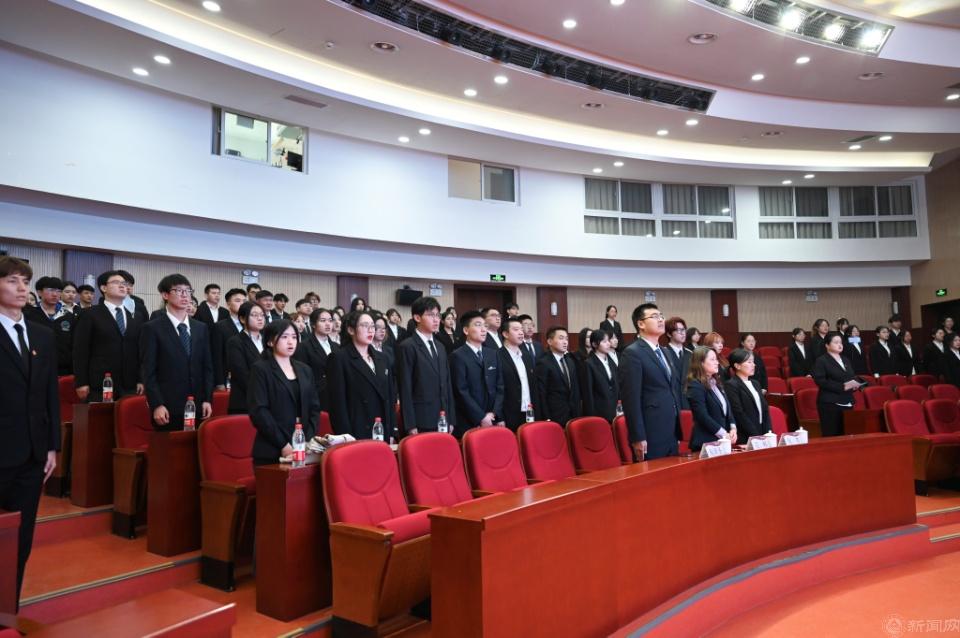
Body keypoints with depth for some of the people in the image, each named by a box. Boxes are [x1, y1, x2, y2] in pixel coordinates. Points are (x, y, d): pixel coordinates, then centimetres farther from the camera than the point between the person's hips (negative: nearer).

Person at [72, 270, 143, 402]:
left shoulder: (134, 318, 17)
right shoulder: (90, 315, 4)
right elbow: (80, 351, -1)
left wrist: (140, 380, 7)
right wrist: (81, 383, -8)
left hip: (129, 386, 4)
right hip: (99, 385, -3)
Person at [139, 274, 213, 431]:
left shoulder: (201, 328, 13)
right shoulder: (152, 329, 0)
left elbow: (207, 367, 12)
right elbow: (148, 371, -5)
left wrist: (207, 399, 2)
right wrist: (156, 405, -12)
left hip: (198, 406, 4)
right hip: (168, 408, -3)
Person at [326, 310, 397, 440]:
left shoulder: (381, 358, 15)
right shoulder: (338, 358, -4)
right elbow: (338, 402, -10)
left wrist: (392, 432, 9)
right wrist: (346, 437, -15)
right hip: (356, 435, -5)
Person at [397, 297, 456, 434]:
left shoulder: (440, 348, 17)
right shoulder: (407, 347, -5)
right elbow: (405, 389, -9)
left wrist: (451, 419, 11)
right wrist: (410, 425, -13)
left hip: (442, 422, 6)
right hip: (420, 423, -6)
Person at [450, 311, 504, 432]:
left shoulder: (493, 354, 13)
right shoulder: (458, 356, -6)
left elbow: (499, 386, 10)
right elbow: (461, 392, -11)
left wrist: (496, 414, -3)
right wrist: (481, 418, -12)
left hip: (492, 421, 5)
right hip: (469, 423, -5)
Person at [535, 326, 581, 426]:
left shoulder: (570, 361, 15)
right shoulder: (543, 363, -9)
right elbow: (541, 394, -11)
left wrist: (577, 413, 12)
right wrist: (546, 418, -13)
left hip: (573, 415, 6)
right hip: (555, 417, -6)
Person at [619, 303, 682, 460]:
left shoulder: (663, 352, 16)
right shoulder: (632, 353, -10)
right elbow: (631, 398, -16)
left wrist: (678, 432, 17)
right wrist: (638, 438, -19)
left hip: (671, 434, 8)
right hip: (650, 436, -8)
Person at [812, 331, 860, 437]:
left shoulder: (846, 360, 20)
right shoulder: (821, 361, -4)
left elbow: (853, 377, 23)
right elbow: (821, 381, -14)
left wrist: (855, 383, -1)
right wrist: (842, 386, -19)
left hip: (848, 403, 7)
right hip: (830, 404, -7)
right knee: (831, 436, -7)